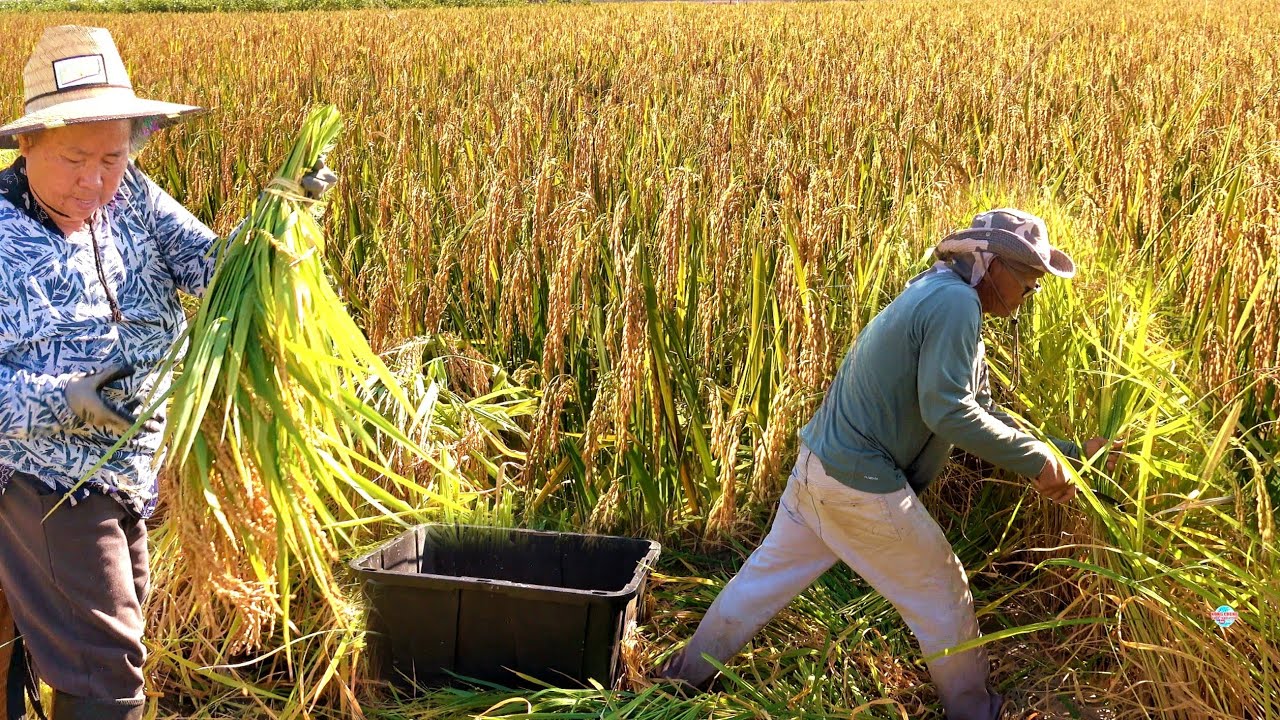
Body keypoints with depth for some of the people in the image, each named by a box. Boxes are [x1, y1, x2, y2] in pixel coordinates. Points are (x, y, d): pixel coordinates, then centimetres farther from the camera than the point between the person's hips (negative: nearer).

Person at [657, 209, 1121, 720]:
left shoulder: (939, 297, 13)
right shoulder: (955, 302, -19)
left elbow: (981, 414, 15)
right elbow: (948, 412, -26)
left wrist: (1069, 452, 13)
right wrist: (1038, 460, -18)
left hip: (819, 464, 10)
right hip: (863, 486, -10)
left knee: (771, 569, 22)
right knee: (944, 596, 9)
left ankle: (689, 671, 36)